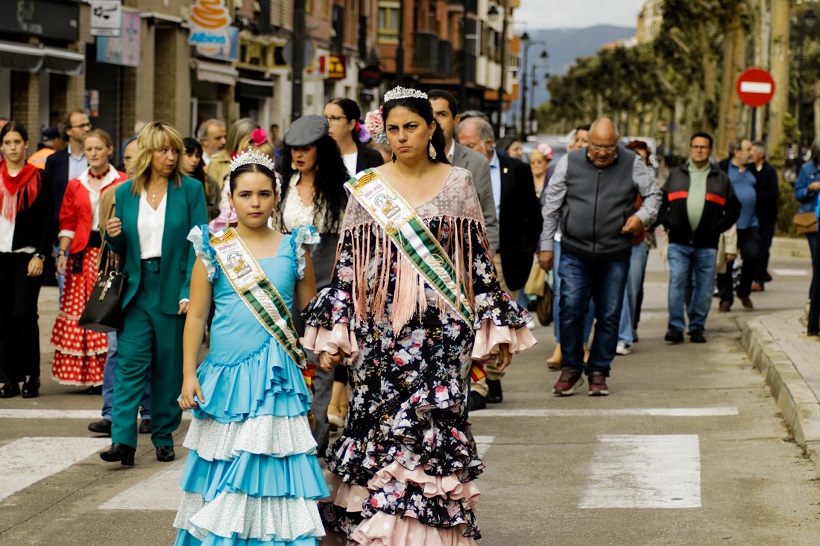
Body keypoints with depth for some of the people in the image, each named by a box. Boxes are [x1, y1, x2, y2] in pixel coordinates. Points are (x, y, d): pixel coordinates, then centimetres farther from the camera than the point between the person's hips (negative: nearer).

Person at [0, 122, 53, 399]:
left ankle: (31, 376, 1)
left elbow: (47, 220, 0)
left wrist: (40, 256, -9)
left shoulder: (39, 178, 4)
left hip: (27, 256, -2)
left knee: (24, 314, -11)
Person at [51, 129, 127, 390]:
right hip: (83, 254, 4)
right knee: (81, 312, 0)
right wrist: (62, 253, 4)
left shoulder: (123, 183, 2)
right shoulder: (75, 185, 13)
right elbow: (67, 223, 14)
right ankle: (92, 376, 7)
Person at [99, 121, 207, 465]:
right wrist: (113, 236, -8)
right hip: (137, 290, 2)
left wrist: (189, 292, -13)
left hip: (174, 291, -2)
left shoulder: (190, 190, -1)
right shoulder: (126, 192, 8)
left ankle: (164, 437, 17)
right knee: (130, 361, -8)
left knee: (170, 368, 5)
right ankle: (123, 440, -13)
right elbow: (121, 249, 15)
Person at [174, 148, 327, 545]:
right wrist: (189, 373, -3)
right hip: (226, 373, 0)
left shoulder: (293, 248, 6)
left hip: (276, 377, 0)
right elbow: (196, 315, 3)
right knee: (223, 467, 3)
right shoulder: (214, 250, 3)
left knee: (272, 462, -5)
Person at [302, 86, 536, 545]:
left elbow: (480, 259, 6)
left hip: (442, 325, -1)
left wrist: (494, 327, 2)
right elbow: (348, 262, 8)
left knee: (435, 425, -7)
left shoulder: (458, 184, 6)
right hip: (381, 327, 1)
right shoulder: (367, 188, 7)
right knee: (379, 424, -2)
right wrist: (333, 332, 2)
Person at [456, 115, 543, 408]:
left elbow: (533, 217, 5)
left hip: (505, 261, 0)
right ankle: (476, 387, -1)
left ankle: (493, 380, 14)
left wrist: (524, 254, -3)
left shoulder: (517, 170, 2)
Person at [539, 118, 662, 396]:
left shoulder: (632, 164, 2)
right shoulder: (569, 163, 2)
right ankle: (571, 368, 11)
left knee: (609, 316, 4)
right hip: (574, 255, 0)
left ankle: (598, 372, 16)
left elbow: (653, 194, 14)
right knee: (570, 311, -6)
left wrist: (642, 216, -7)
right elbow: (551, 207, 7)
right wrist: (546, 246, 5)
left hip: (615, 257, 1)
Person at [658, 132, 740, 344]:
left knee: (704, 287, 2)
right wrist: (667, 223, 1)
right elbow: (661, 202, 16)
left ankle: (697, 327, 10)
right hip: (679, 242, 0)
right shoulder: (676, 175, 13)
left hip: (707, 245, 0)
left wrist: (718, 226, -1)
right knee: (677, 283, -7)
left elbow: (733, 208, 12)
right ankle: (675, 327, -5)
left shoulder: (720, 179, 11)